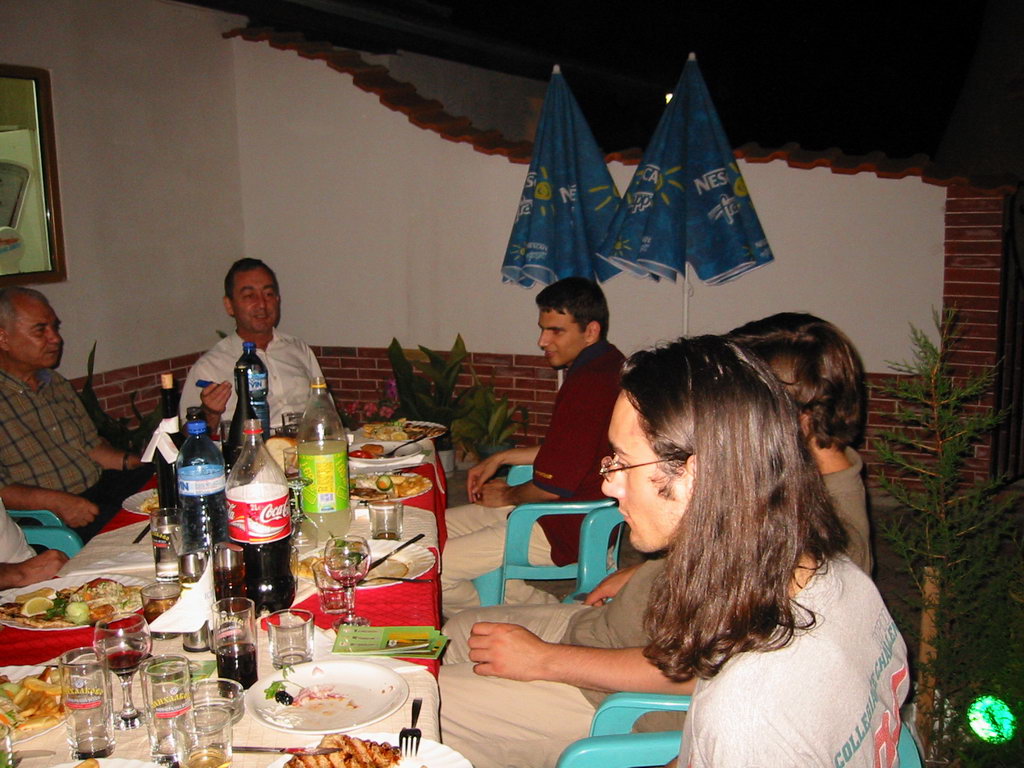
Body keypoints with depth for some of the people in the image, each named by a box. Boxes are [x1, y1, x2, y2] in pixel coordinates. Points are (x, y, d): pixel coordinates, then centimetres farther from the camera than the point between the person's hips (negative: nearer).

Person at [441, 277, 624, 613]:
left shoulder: (588, 386, -26)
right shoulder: (607, 365, 8)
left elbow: (553, 487, -22)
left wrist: (508, 496, -1)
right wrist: (500, 458, 16)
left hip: (567, 532, -11)